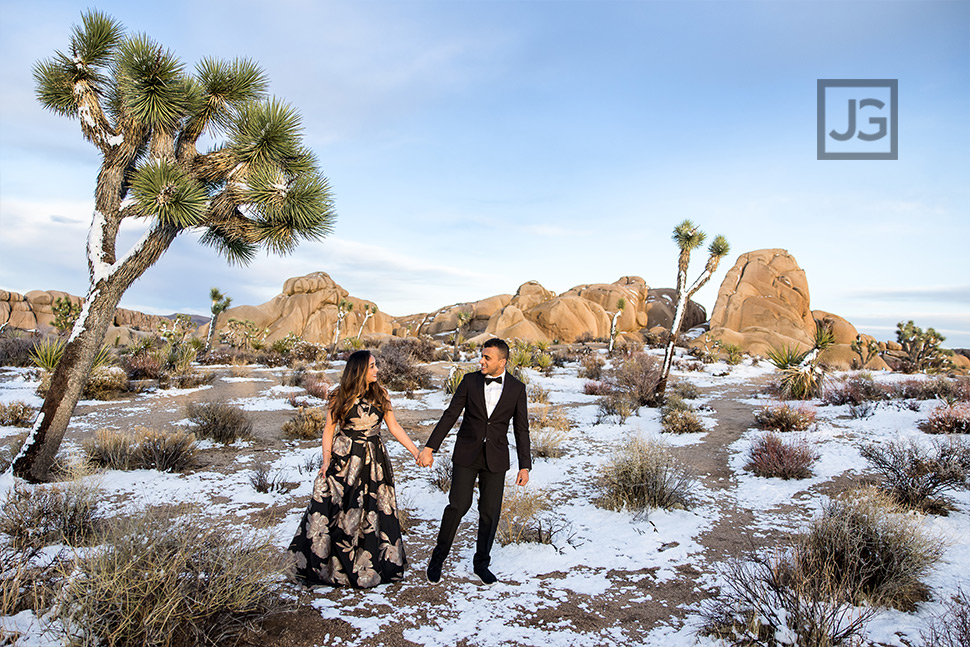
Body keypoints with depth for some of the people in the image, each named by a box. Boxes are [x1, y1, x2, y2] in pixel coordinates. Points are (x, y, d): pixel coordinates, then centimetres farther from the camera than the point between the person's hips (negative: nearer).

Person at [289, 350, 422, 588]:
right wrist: (327, 460, -9)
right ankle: (329, 566, 17)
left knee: (374, 513, 6)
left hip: (373, 460, 3)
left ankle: (368, 567, 23)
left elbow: (394, 427, 6)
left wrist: (416, 452, 2)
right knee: (333, 511, -3)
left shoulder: (380, 394, 4)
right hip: (344, 460, -2)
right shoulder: (340, 397, -3)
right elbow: (329, 430, 2)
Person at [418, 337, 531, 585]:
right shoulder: (470, 380, -2)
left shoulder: (517, 388, -2)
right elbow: (450, 415, 0)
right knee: (458, 505, -5)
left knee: (490, 511, 5)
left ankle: (481, 563, 24)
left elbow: (521, 429, 2)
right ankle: (439, 556, 16)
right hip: (466, 453, 0)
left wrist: (525, 466, -1)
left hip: (495, 458, 1)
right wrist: (430, 447, -4)